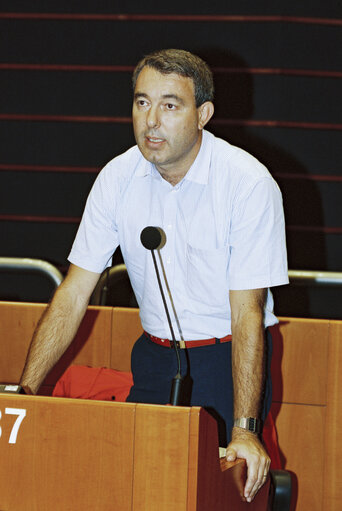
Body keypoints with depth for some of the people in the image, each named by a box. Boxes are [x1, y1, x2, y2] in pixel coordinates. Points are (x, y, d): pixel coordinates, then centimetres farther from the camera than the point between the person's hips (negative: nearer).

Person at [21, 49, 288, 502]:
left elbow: (247, 313, -20)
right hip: (155, 355, 4)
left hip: (227, 359, -4)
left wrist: (244, 429, -27)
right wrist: (25, 390, -12)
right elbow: (73, 294, -3)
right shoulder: (118, 178, -5)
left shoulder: (249, 183, -18)